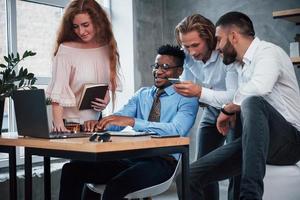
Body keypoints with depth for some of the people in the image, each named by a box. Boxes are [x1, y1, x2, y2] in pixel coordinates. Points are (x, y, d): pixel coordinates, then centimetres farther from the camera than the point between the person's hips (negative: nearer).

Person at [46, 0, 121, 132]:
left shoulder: (107, 48, 6)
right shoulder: (66, 50, -8)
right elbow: (58, 92, -15)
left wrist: (107, 98, -2)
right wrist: (58, 124, -26)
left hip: (96, 120, 3)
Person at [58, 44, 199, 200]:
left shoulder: (187, 99, 1)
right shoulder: (142, 94, 20)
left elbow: (176, 130, -18)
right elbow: (119, 119, 7)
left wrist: (131, 121, -27)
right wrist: (99, 123, -18)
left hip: (163, 160, -6)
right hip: (132, 157, 6)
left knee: (117, 184, -35)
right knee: (72, 168, -10)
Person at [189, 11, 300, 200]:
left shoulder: (268, 51, -10)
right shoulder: (244, 65, 19)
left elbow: (259, 87, -29)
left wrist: (228, 109, -16)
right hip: (257, 142, 8)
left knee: (253, 102, -39)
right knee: (191, 175, -7)